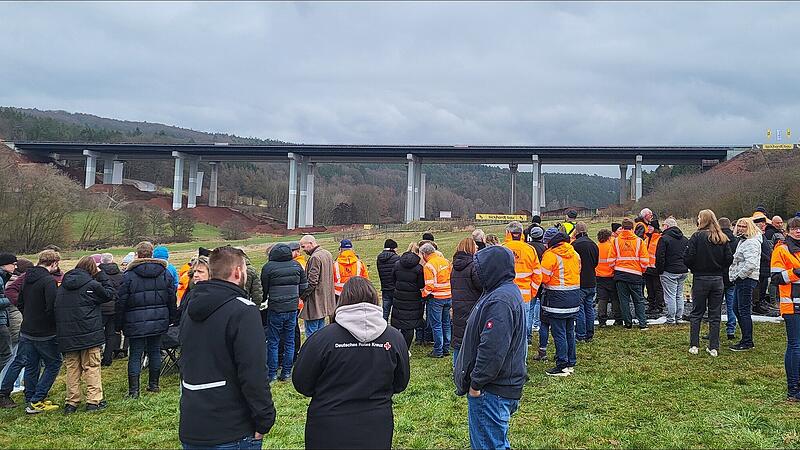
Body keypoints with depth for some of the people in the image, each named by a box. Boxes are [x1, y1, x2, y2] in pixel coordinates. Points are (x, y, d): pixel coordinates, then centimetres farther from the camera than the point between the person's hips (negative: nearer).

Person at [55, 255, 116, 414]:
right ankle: (94, 401, 5)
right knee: (92, 367, 5)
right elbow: (110, 294, 0)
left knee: (72, 368, 13)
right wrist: (102, 275, 5)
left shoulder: (62, 287, 9)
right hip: (89, 335, -5)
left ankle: (71, 402, 16)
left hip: (66, 335, 5)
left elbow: (56, 309, 14)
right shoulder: (91, 285, -11)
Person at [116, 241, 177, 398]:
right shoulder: (165, 273, 3)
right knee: (155, 351, 13)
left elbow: (121, 302, -4)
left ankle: (134, 390, 3)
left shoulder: (129, 275, -8)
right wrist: (171, 319, 18)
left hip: (136, 323, -3)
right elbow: (172, 298, 9)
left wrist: (118, 324, 4)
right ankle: (154, 385, 21)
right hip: (159, 321, 3)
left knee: (135, 354, 2)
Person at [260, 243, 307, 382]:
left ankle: (272, 373, 9)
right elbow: (304, 285, 8)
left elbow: (264, 289, -1)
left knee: (273, 342, 5)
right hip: (293, 308, 4)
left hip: (275, 309, -4)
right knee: (289, 341, 11)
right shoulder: (296, 265, 3)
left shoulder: (268, 267, -9)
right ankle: (286, 372, 16)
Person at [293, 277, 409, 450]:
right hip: (376, 432, 2)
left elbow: (301, 384, -5)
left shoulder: (322, 338, -15)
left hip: (328, 432, -2)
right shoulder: (395, 338, -7)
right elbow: (400, 384, 5)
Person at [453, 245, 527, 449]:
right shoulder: (509, 291, 13)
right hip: (502, 386, 11)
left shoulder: (500, 301, -23)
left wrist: (476, 382, -19)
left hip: (492, 390, -11)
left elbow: (491, 348, -28)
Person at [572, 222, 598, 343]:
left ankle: (581, 336, 1)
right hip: (592, 282, 6)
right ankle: (589, 335, 17)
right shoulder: (593, 244, 7)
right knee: (590, 308, 12)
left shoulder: (575, 244, -16)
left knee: (580, 309, -1)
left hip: (580, 282, -6)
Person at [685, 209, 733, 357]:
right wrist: (719, 268, 14)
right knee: (715, 315, 9)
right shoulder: (722, 238, 1)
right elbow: (729, 259, 0)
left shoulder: (697, 236, -11)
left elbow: (687, 258, -15)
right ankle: (714, 348, 10)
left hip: (700, 279, -3)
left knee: (696, 313, 8)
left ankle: (694, 346, 6)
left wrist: (694, 269, 3)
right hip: (718, 279, 3)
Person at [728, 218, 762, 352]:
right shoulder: (743, 240, 18)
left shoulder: (751, 243, -16)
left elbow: (751, 264, -27)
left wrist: (740, 276, -17)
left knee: (744, 311, -7)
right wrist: (736, 277, 19)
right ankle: (747, 340, 22)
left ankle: (747, 342, -1)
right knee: (737, 310, 15)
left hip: (746, 280, -11)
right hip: (741, 280, 11)